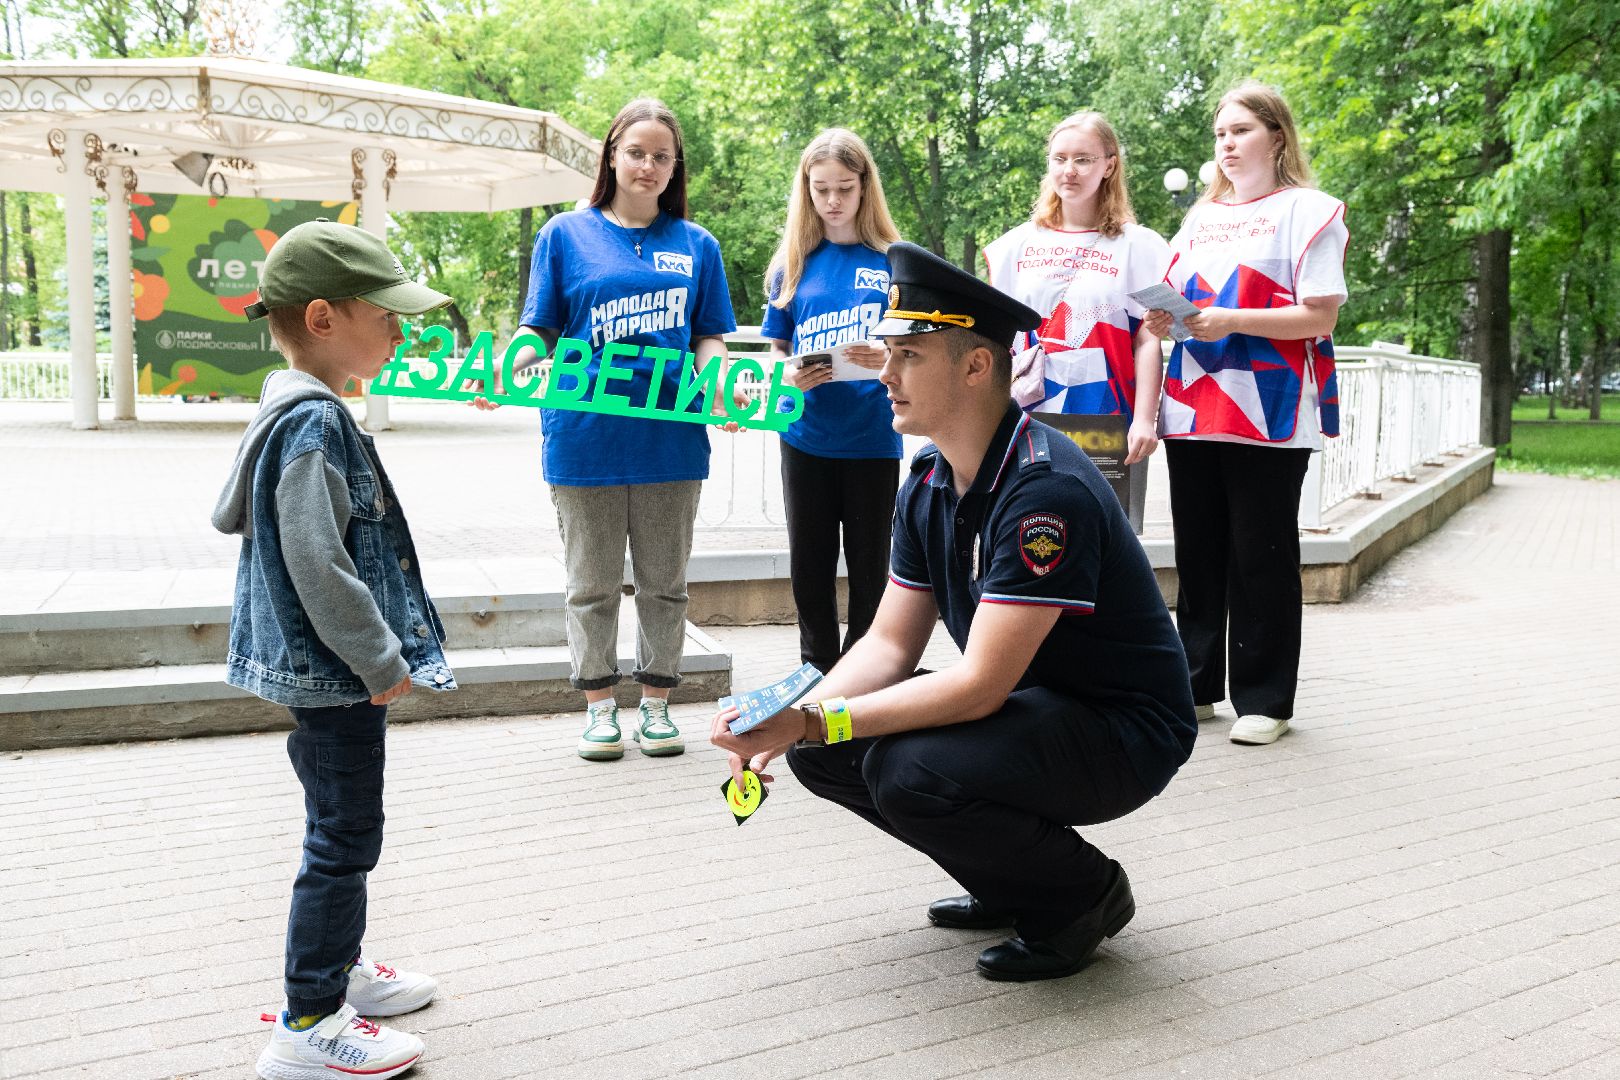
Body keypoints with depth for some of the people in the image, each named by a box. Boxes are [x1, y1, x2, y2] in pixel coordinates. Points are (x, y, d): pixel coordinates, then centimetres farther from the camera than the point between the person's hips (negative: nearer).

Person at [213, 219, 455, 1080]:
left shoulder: (289, 411, 10)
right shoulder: (315, 425, -22)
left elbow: (228, 515, 21)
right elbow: (319, 568, -26)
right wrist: (382, 662, -18)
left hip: (324, 667, 11)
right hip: (334, 674, -11)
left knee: (340, 830, 22)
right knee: (343, 839, -1)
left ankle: (336, 967, 38)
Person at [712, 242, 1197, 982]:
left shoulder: (1044, 491, -27)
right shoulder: (927, 487, 1)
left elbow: (979, 686, -29)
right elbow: (890, 643, 3)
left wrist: (813, 722, -29)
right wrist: (793, 721, -14)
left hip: (1122, 729, -8)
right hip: (1023, 706, 9)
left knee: (910, 771, -31)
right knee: (823, 751, -3)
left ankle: (1085, 894, -2)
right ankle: (1012, 884, 13)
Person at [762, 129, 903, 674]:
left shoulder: (893, 261, -1)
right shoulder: (793, 264, 6)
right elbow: (775, 350, 9)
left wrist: (889, 358, -23)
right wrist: (790, 376, -13)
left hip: (873, 438, -2)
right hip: (806, 438, 2)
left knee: (869, 567, 6)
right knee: (809, 565, 10)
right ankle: (818, 673, 24)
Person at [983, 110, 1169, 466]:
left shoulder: (1138, 245, 5)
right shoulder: (1017, 244, 13)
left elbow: (1148, 344, 0)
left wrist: (1144, 420, -10)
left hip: (1108, 424, -2)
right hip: (1026, 422, 2)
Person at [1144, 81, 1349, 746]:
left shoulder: (1309, 211, 0)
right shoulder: (1200, 217, 20)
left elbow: (1320, 318, -8)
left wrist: (1230, 320, -18)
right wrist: (1163, 320, -1)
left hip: (1268, 412, -6)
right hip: (1191, 410, 6)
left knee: (1262, 559, -2)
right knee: (1198, 554, 9)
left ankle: (1264, 699, 7)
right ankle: (1195, 685, 19)